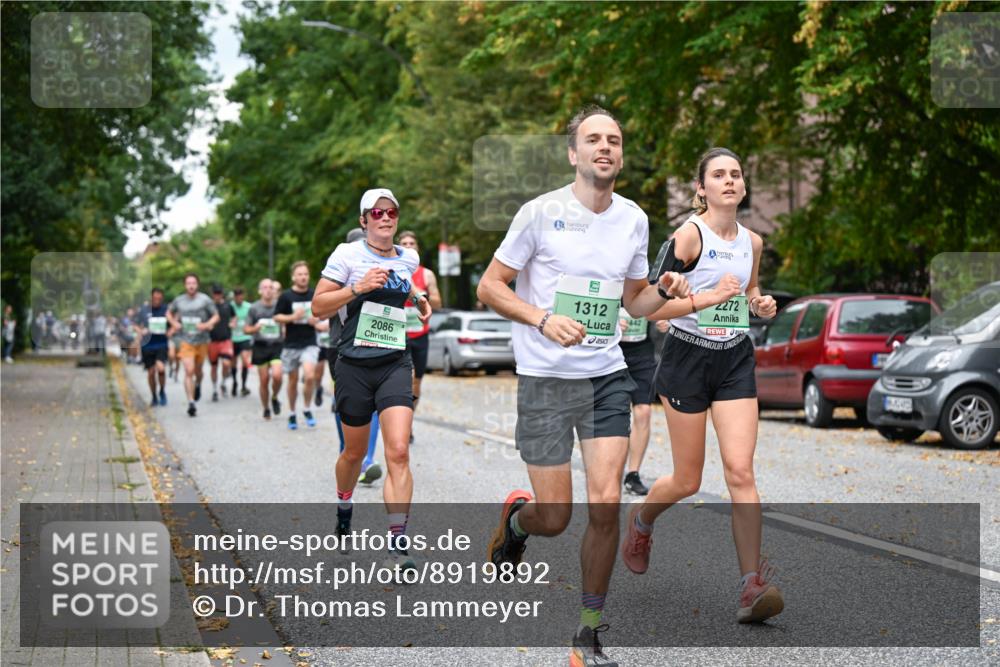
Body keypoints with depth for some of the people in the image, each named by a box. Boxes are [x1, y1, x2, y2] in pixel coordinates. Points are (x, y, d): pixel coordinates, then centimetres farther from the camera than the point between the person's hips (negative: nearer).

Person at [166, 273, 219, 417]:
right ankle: (191, 402, -14)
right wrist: (174, 323, 0)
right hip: (186, 341, 0)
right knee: (189, 371, -14)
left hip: (202, 340, 1)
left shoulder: (205, 300, -4)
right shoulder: (179, 301, 2)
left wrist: (206, 325, -17)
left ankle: (198, 385, 52)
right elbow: (169, 313, 19)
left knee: (198, 370, 17)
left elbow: (216, 316, 1)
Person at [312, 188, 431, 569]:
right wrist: (358, 287, -19)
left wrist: (418, 298, 15)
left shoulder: (408, 259, 10)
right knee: (355, 452, 13)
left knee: (398, 452, -15)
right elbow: (318, 308, -7)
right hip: (354, 365, -2)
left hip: (395, 365, 2)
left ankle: (398, 545, -17)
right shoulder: (347, 255, -4)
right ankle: (343, 511, 44)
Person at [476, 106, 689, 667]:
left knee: (606, 504, -10)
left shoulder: (634, 219, 7)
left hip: (607, 376, 3)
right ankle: (516, 518, 36)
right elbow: (490, 287, -3)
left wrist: (663, 291, -4)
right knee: (554, 518, -3)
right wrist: (544, 320, -19)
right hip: (545, 379, -3)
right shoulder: (542, 212, -7)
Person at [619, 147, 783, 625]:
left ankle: (752, 587, -11)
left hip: (735, 360, 4)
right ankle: (641, 519, 39)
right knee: (687, 481, 5)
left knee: (740, 472, -9)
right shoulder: (689, 234, -11)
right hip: (687, 357, -4)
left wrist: (759, 304, 4)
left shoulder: (752, 242, 6)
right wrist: (708, 298, -28)